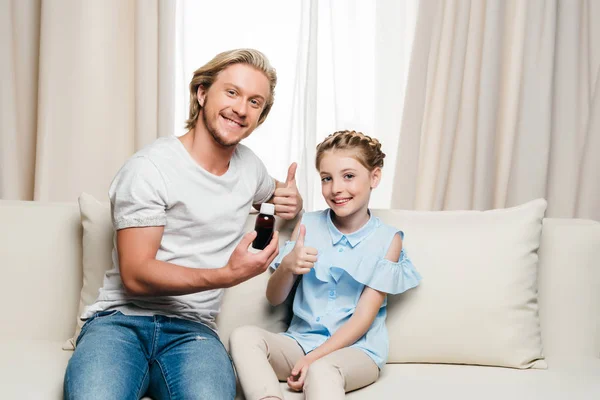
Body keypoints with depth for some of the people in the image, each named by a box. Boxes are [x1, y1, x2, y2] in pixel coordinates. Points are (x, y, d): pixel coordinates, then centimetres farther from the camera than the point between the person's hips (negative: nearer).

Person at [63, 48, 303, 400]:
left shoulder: (249, 164, 13)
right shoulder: (149, 167, -7)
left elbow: (275, 190, 38)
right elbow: (135, 275, -12)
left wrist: (292, 201, 12)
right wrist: (227, 275, -25)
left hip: (191, 330, 4)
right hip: (122, 318, -3)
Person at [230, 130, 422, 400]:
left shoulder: (387, 239, -3)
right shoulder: (308, 225, 4)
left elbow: (363, 318, -6)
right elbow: (274, 298, 4)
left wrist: (314, 358, -17)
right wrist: (287, 266, -18)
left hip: (356, 350, -4)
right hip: (301, 340, 5)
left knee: (321, 370, -39)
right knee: (243, 337, -25)